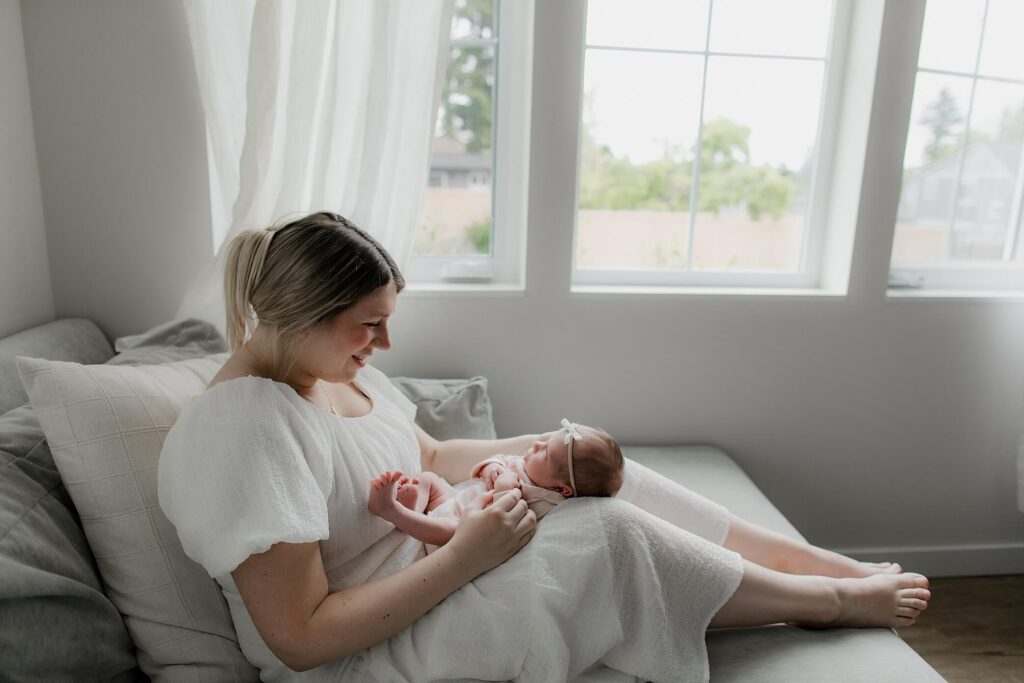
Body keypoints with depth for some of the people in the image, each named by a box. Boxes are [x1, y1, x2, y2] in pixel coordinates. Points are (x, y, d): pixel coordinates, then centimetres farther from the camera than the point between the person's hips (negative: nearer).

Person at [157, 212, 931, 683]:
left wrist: (527, 448, -1)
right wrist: (464, 557, -29)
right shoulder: (242, 429, -27)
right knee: (608, 537, -19)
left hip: (421, 571, 8)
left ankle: (835, 565, 8)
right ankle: (832, 602, 5)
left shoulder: (332, 368, 0)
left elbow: (427, 455, 14)